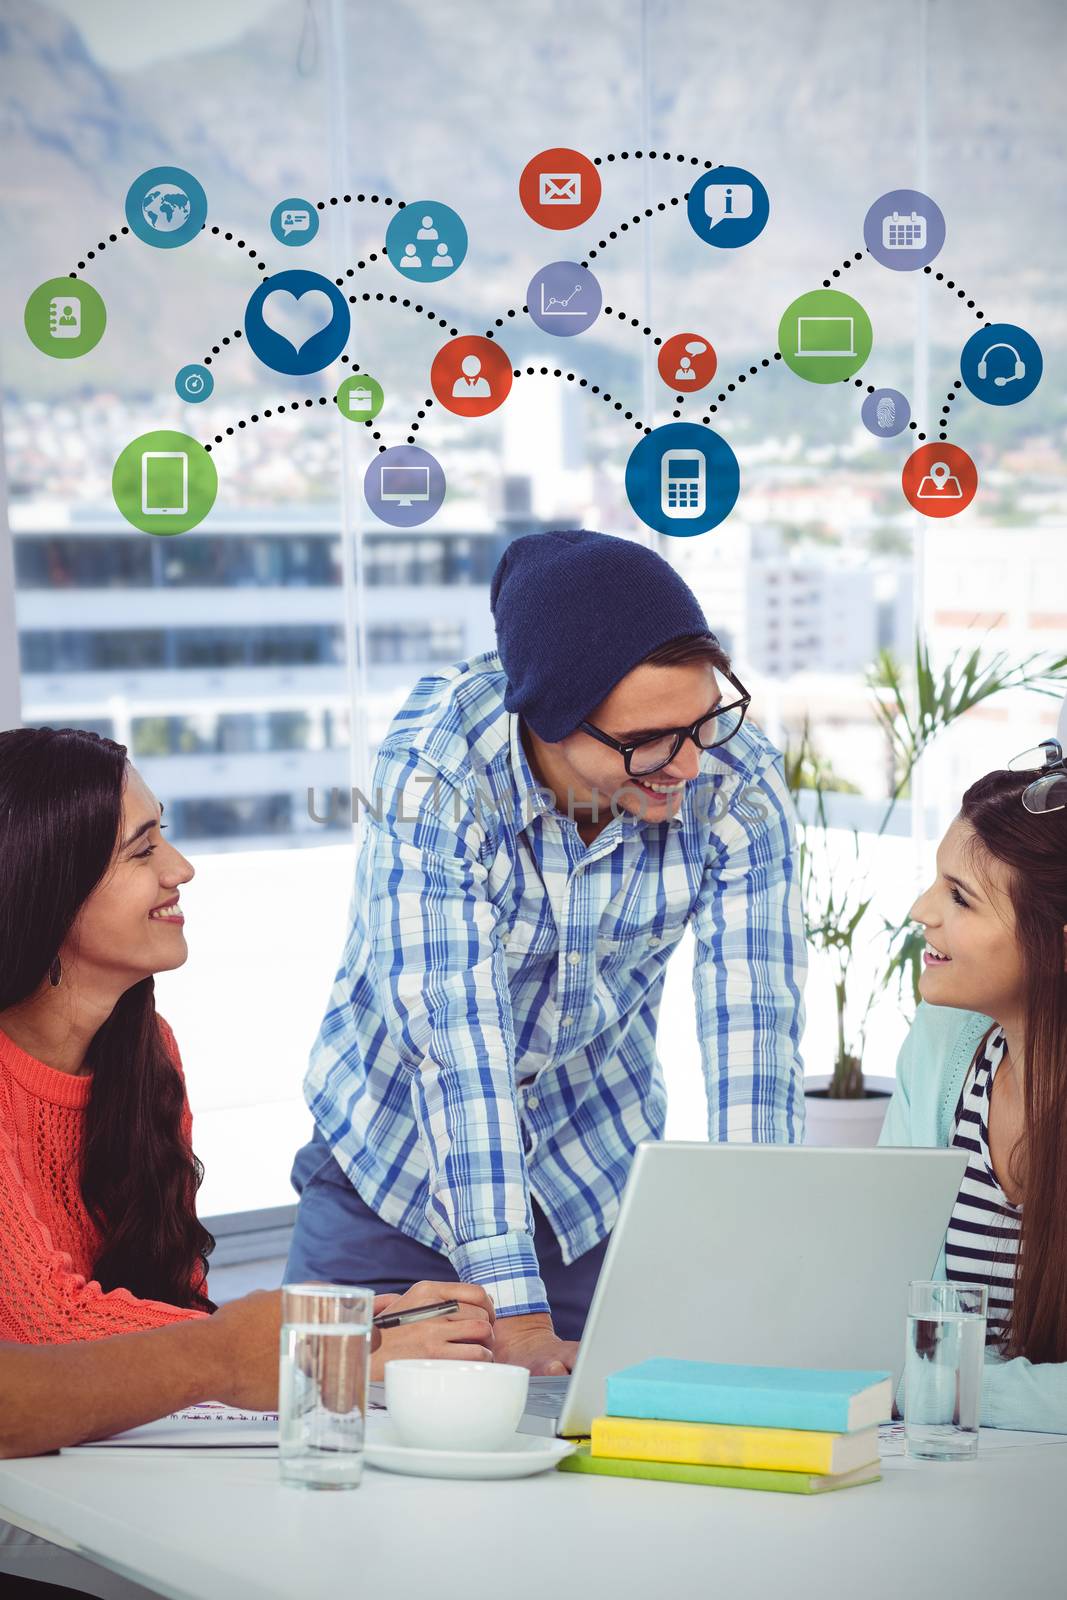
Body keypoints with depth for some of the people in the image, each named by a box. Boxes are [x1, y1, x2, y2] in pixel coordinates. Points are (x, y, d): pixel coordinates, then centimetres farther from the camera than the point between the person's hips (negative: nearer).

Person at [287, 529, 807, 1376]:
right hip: (401, 1150, -2)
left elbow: (754, 1022, -25)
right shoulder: (432, 772, -30)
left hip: (598, 1163, 2)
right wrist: (517, 1321, -38)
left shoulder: (740, 780, -22)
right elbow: (455, 1034, -34)